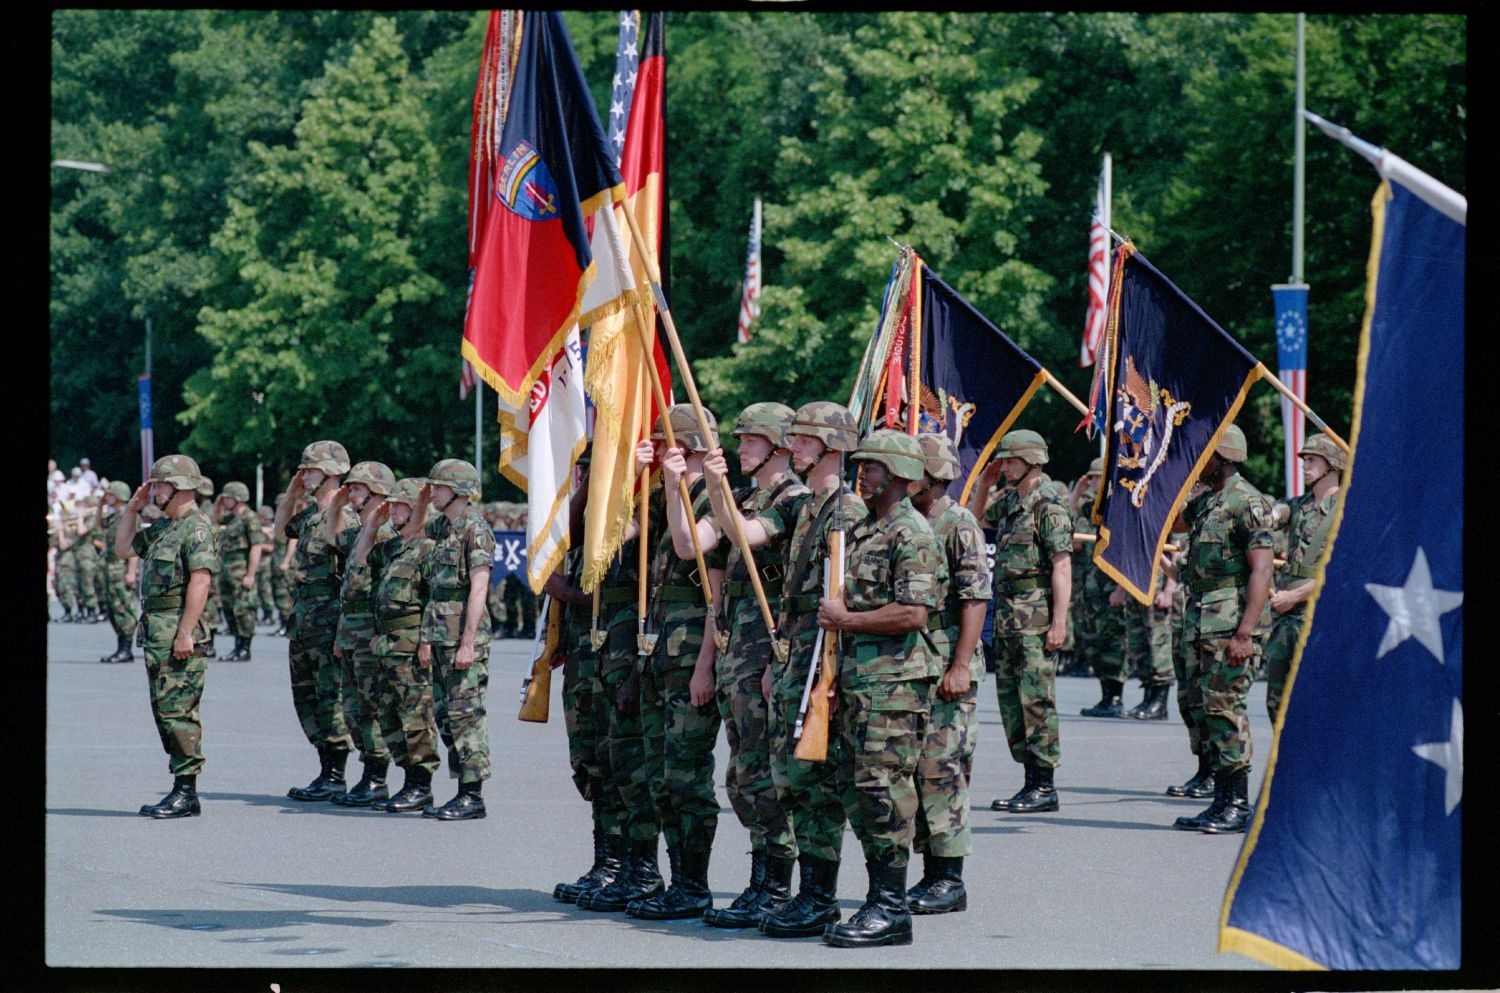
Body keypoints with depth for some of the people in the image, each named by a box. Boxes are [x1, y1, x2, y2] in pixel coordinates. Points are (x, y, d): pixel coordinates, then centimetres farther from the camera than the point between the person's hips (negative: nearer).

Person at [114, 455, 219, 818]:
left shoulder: (197, 527, -13)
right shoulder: (162, 528, 18)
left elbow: (200, 581, -21)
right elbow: (123, 548, 28)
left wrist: (185, 633, -25)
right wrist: (131, 508, 18)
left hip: (179, 631, -10)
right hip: (156, 626, 10)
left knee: (177, 710, -9)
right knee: (165, 710, 11)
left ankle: (186, 792, -7)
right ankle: (181, 790, 15)